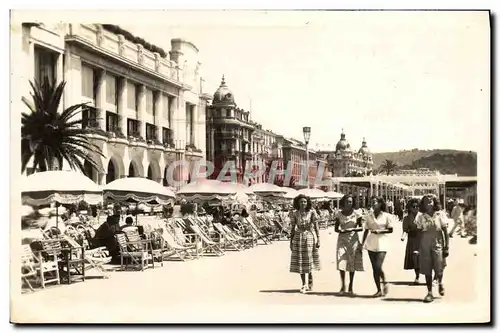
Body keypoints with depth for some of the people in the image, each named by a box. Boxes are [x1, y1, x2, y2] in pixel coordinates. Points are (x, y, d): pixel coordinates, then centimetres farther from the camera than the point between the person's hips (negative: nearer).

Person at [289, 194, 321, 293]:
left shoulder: (311, 212, -3)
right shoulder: (294, 214, 1)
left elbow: (316, 227, -2)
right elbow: (293, 228, 6)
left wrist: (318, 239, -7)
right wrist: (291, 241, 5)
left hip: (310, 237, -2)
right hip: (298, 237, 2)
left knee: (308, 260, 1)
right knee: (300, 261, 3)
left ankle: (310, 281, 20)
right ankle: (304, 284, 12)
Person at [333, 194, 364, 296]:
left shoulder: (356, 213, -1)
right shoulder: (339, 214, 2)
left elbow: (361, 227, 1)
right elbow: (336, 228, 6)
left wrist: (352, 229, -17)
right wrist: (341, 231, -15)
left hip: (353, 239, 0)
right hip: (342, 239, 0)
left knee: (352, 264, 3)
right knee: (341, 262, -10)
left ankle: (350, 287, 12)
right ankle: (343, 286, 2)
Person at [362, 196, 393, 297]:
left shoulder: (386, 216, -2)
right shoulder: (369, 216, 8)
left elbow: (390, 230, 0)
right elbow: (366, 230, 12)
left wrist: (380, 231, -15)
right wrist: (362, 243, 8)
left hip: (382, 244, -4)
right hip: (371, 244, 4)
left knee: (378, 267, -14)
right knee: (374, 268, 4)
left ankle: (385, 282, 14)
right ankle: (379, 290, 12)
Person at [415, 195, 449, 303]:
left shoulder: (440, 215, -3)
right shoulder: (421, 217, 1)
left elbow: (445, 232, -1)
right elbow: (419, 233, 6)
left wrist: (446, 247, -5)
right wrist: (418, 249, 5)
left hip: (438, 245, -1)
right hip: (425, 246, 1)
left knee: (439, 270, -3)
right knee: (427, 270, 3)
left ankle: (440, 283, 32)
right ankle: (429, 293, 15)